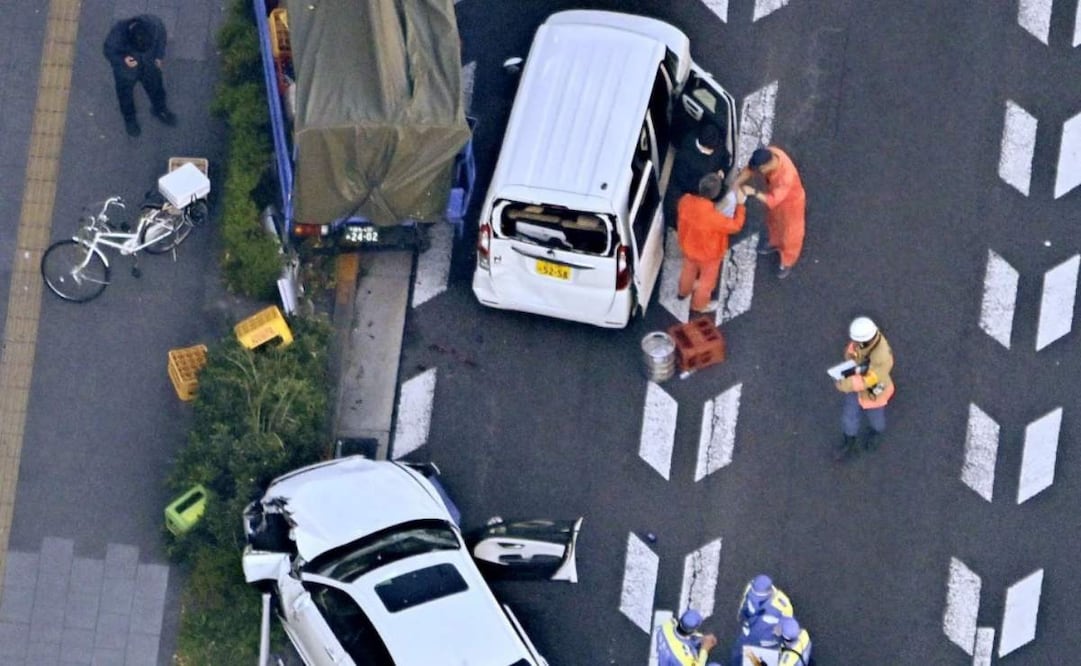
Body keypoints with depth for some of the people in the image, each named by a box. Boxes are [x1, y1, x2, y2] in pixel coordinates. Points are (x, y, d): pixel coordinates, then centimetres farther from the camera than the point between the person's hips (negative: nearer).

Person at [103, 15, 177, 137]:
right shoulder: (117, 34, -41)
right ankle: (130, 119, 56)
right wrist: (122, 60, -38)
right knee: (126, 95, 25)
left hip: (149, 66, 2)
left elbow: (161, 35, -10)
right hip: (126, 71, -2)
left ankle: (160, 110, 60)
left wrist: (159, 56, -2)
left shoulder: (153, 23, -35)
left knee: (156, 88, 28)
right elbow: (108, 50, -20)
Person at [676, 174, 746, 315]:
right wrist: (740, 204, -18)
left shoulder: (685, 201, -27)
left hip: (688, 246, 5)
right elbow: (735, 226, -25)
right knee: (707, 279, 26)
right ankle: (699, 305, 50)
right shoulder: (713, 217, -43)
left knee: (689, 270, 36)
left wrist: (716, 179, -4)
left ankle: (684, 291, 64)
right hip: (708, 254, -5)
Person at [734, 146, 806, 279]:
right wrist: (736, 183, -29)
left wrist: (753, 192, -49)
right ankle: (776, 243, 64)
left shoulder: (786, 176, -49)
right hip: (775, 193, 6)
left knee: (789, 232, 20)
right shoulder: (769, 153, -30)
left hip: (790, 202, -6)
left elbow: (772, 200, -41)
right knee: (773, 221, 33)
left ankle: (787, 262, 47)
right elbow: (750, 169, -16)